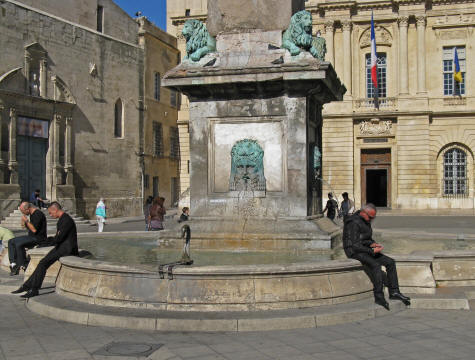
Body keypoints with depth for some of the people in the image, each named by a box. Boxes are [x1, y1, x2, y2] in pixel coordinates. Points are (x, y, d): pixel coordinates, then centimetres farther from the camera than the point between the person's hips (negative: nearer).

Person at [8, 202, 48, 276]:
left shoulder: (38, 214, -17)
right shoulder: (32, 214, 14)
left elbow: (34, 230, -24)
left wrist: (26, 221, -16)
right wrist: (24, 224, 6)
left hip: (39, 239, -11)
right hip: (31, 237, 11)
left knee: (19, 244, -28)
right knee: (11, 242, 3)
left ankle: (23, 266, -15)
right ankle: (13, 264, -7)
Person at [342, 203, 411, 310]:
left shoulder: (366, 221, 12)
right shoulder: (354, 223, -19)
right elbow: (355, 245, -22)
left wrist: (373, 244, 1)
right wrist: (372, 251, -21)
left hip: (365, 249, 10)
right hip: (354, 252, -10)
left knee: (390, 262, -2)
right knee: (376, 266, -32)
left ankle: (394, 292, -1)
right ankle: (379, 296, -25)